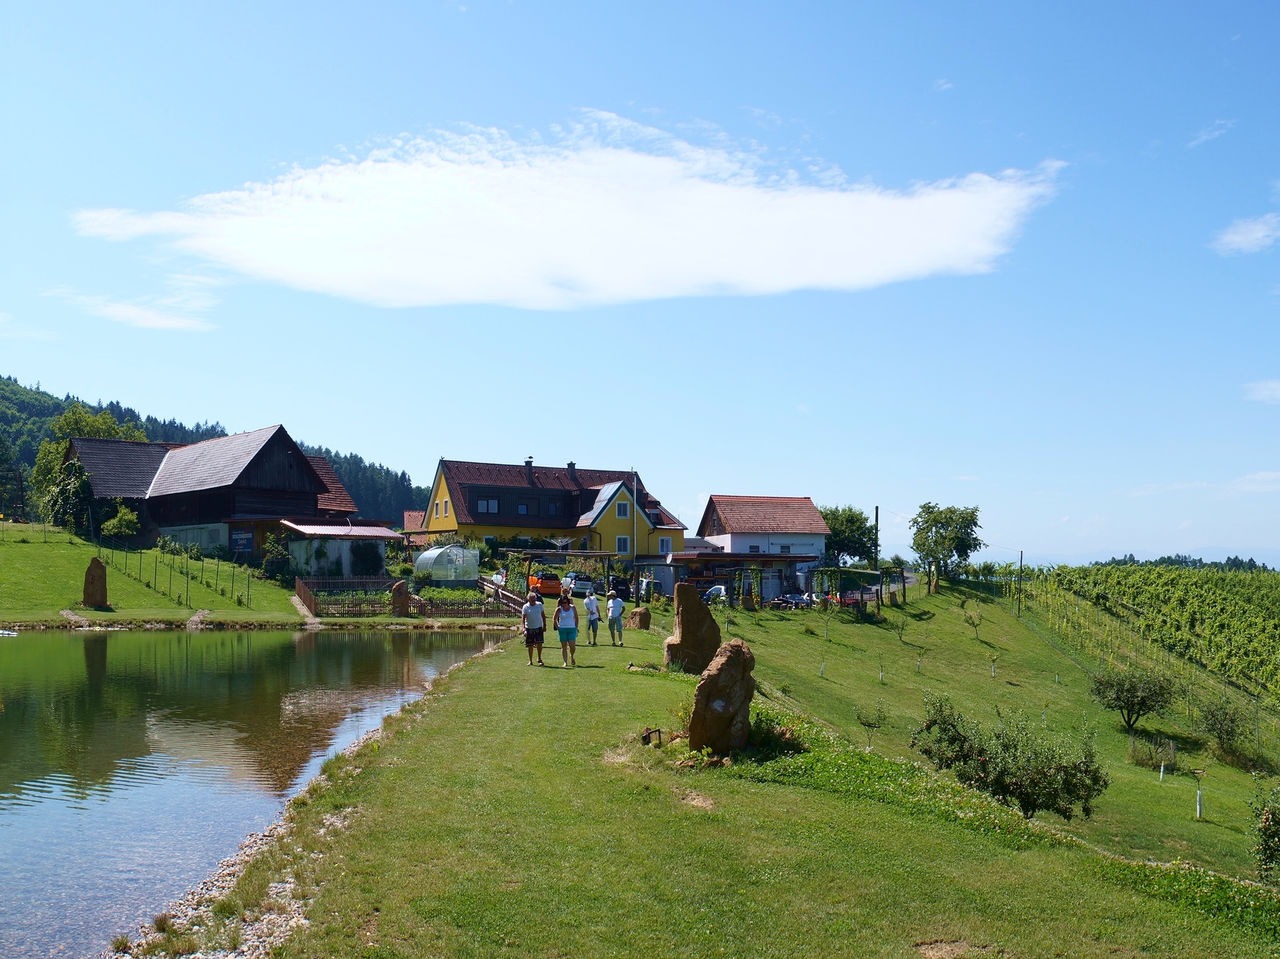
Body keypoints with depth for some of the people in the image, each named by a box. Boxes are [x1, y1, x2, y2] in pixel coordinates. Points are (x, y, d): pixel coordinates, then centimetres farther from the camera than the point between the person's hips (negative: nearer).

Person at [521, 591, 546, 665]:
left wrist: (544, 626, 9)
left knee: (539, 644, -11)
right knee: (530, 645, 5)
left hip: (539, 628, 1)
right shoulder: (525, 607, -6)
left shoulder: (539, 605, 2)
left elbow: (543, 616, 11)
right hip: (529, 628, -1)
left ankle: (539, 659, 4)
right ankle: (530, 661, 17)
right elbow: (523, 618, -11)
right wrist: (523, 628, -24)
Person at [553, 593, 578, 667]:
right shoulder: (559, 609, -4)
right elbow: (555, 619, 6)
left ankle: (572, 656, 22)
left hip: (572, 628, 0)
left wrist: (576, 627, 5)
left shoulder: (573, 608, 0)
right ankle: (565, 662, 6)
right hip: (562, 629, 0)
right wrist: (557, 627, -1)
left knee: (572, 646, -8)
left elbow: (576, 617, 10)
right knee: (564, 646, 1)